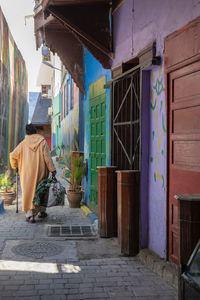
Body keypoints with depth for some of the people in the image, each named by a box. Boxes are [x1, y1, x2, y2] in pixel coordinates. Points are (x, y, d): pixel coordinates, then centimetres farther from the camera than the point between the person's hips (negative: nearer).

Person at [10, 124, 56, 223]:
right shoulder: (42, 141, -4)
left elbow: (13, 155, 2)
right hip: (40, 171, 0)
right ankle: (41, 211, 27)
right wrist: (52, 169, -8)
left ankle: (30, 215, -5)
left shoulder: (23, 143, 1)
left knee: (29, 191, 5)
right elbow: (47, 157, -10)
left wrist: (15, 166, 19)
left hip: (27, 172, 0)